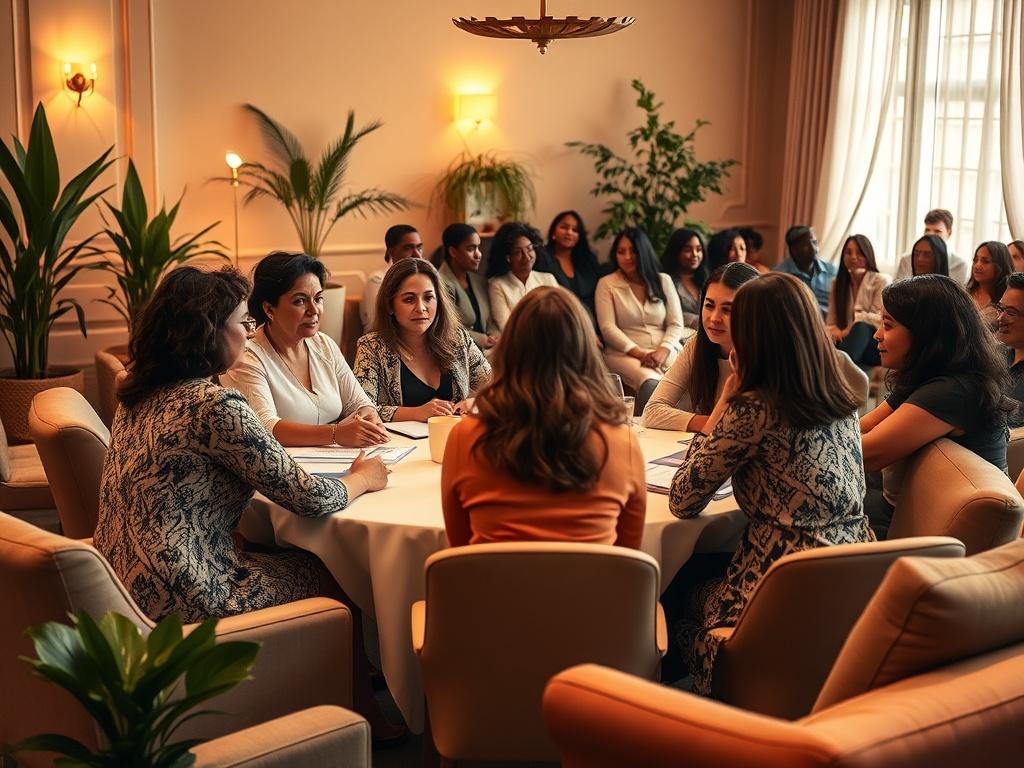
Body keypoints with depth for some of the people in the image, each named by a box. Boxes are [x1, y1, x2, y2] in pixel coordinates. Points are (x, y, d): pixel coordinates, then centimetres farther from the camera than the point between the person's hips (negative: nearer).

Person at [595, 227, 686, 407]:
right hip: (625, 353, -3)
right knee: (651, 383, -38)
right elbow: (607, 327, -2)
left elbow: (676, 324, 10)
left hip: (665, 351, 3)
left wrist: (663, 351, -10)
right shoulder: (606, 284, 9)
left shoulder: (663, 281, 17)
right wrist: (639, 353, -14)